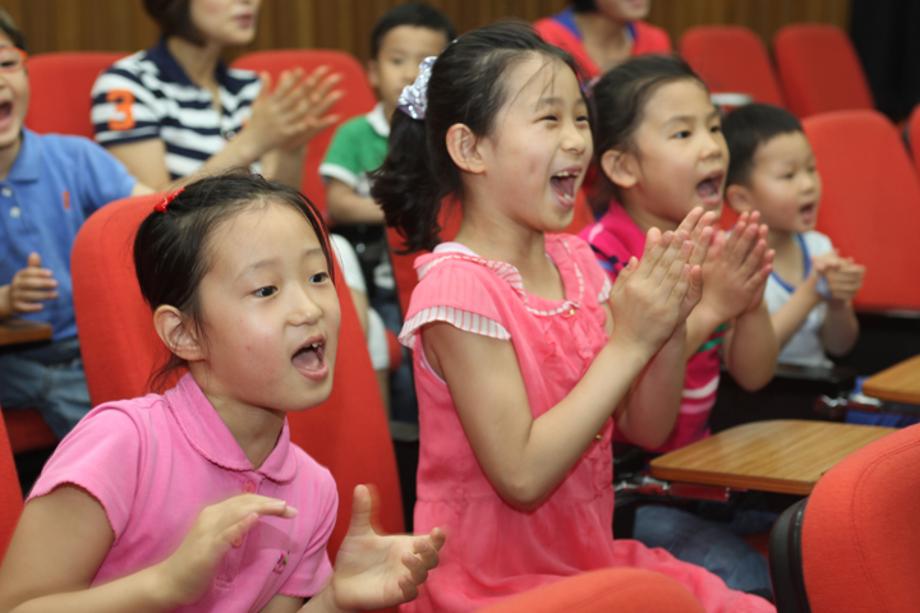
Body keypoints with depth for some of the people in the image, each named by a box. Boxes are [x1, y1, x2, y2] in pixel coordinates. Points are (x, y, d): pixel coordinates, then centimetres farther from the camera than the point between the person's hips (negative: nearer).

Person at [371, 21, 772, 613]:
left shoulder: (576, 262, 3)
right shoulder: (459, 286, -18)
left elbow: (647, 429, 7)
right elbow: (523, 477, -23)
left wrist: (671, 324, -10)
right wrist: (629, 342, -22)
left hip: (590, 558, 7)